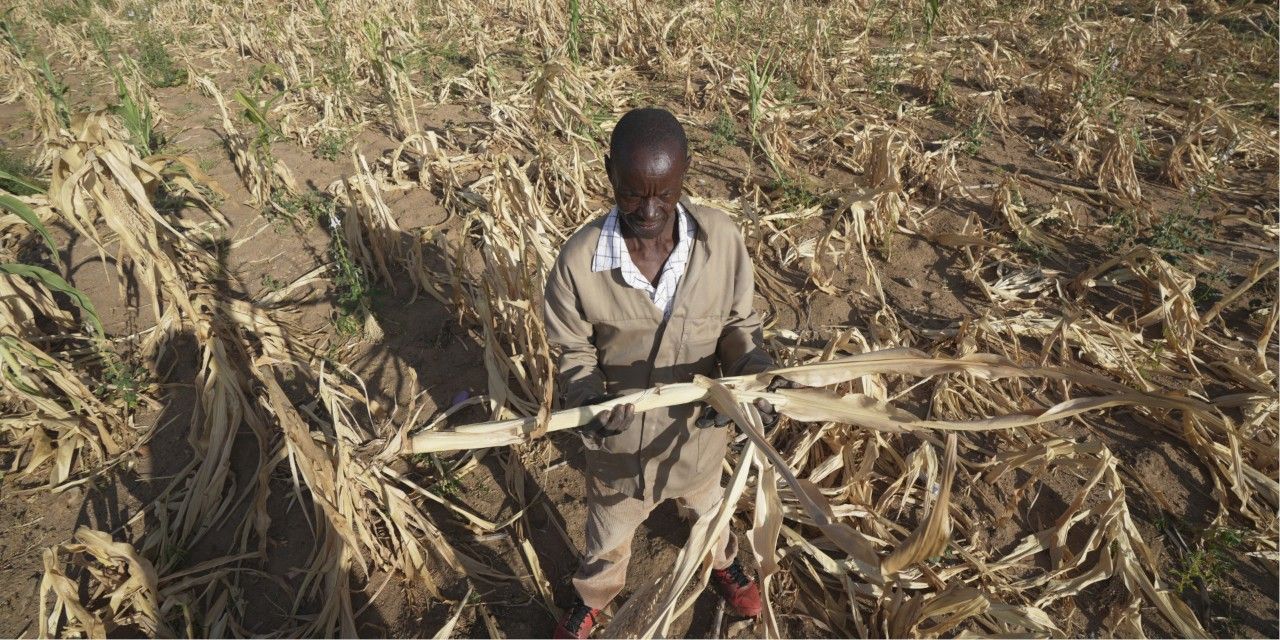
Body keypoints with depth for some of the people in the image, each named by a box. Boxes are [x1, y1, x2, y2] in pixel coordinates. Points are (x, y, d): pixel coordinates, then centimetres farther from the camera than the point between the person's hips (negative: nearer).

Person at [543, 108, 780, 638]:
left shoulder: (721, 239, -23)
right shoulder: (580, 260, -26)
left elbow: (739, 324, -8)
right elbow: (574, 353, -12)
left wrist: (753, 373, -28)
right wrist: (588, 399, -32)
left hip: (699, 421, 2)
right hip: (620, 433, -1)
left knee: (705, 502, 35)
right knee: (609, 525, 28)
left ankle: (723, 561, 70)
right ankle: (593, 597, 62)